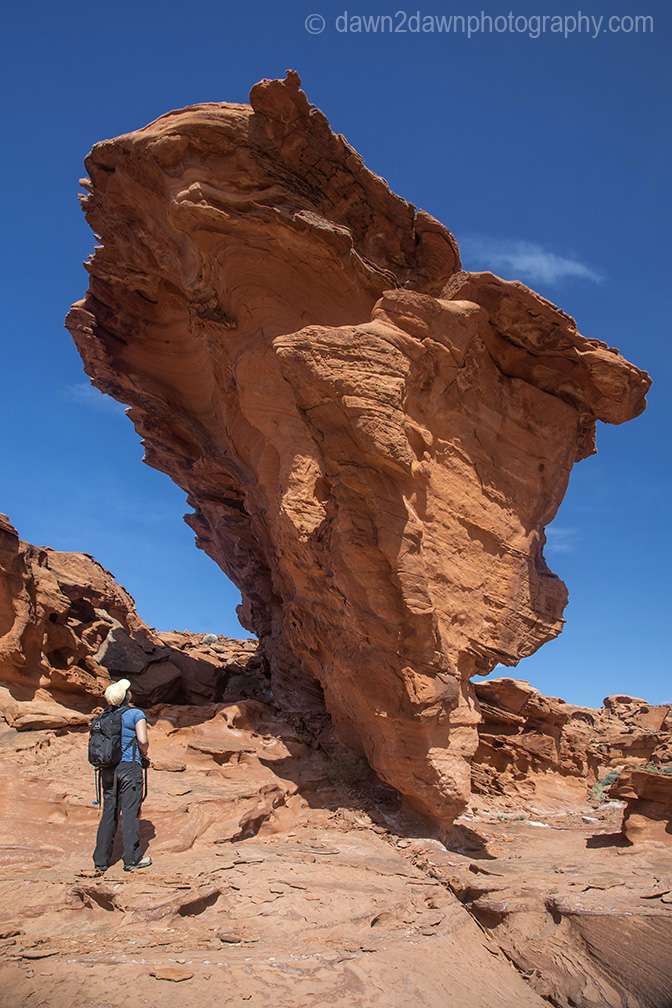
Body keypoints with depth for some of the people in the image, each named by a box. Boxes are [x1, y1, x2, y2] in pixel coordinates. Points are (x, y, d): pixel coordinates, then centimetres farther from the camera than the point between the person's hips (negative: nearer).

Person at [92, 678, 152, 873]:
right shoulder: (135, 714, -7)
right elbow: (143, 740, -15)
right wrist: (144, 754, 5)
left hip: (108, 768, 6)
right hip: (129, 766, -5)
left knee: (109, 813, 11)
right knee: (130, 812, 0)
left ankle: (100, 860, 14)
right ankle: (132, 858, 4)